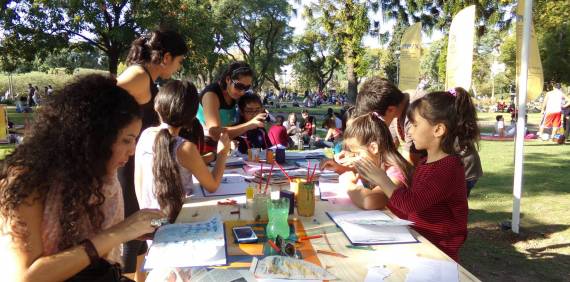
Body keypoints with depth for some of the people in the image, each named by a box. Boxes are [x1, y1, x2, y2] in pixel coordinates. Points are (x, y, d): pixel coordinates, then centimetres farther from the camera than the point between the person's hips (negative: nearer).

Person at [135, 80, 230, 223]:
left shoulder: (145, 134, -6)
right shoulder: (185, 148, -22)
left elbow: (138, 182, 3)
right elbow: (212, 186, -10)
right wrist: (223, 152, 0)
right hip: (177, 220, -6)